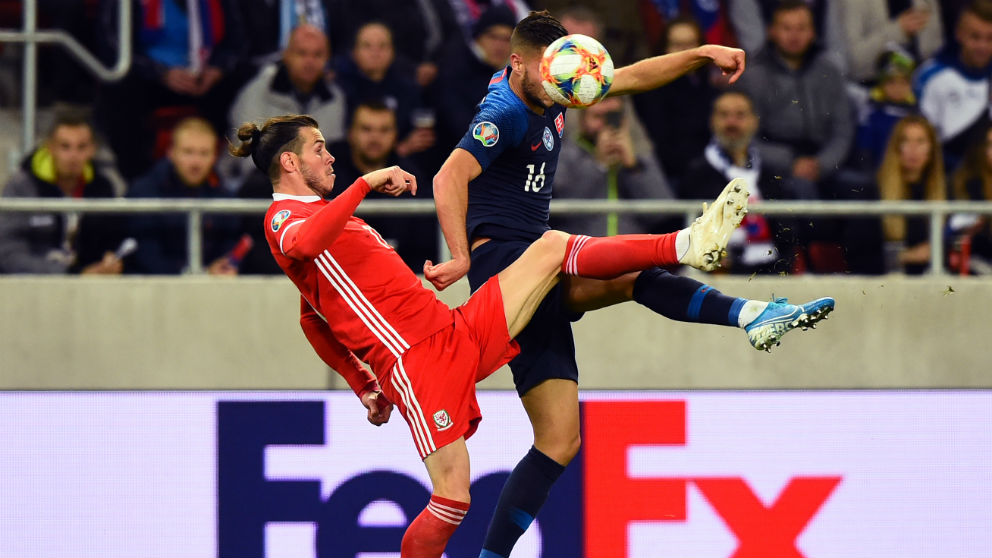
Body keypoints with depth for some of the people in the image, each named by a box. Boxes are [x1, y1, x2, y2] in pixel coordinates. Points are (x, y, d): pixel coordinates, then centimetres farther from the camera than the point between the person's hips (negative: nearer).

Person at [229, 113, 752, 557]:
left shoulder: (322, 214, 27)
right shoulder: (283, 217, -3)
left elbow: (312, 321, 34)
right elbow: (307, 243, -31)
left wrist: (365, 386, 30)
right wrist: (367, 181, -24)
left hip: (460, 333, 9)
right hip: (416, 356, -9)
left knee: (552, 246, 5)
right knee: (452, 499, -18)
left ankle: (686, 245, 0)